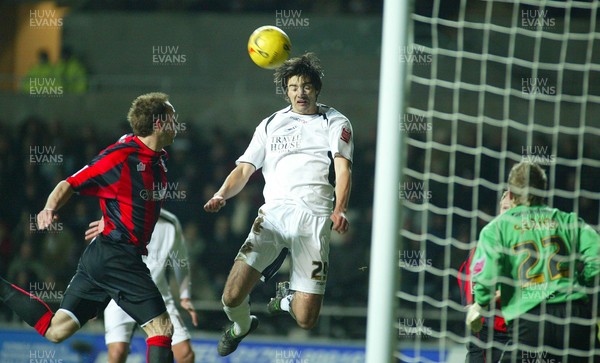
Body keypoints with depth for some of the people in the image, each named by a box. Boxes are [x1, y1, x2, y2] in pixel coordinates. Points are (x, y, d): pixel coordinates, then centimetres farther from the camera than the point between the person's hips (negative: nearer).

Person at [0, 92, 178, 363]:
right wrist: (50, 208, -28)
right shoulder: (120, 156, -13)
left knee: (55, 330, 7)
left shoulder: (160, 158, 13)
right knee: (162, 328, -11)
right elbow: (70, 185, -10)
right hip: (116, 256, -9)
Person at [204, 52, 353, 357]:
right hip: (273, 213, 2)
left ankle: (286, 298, 29)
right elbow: (244, 170, 17)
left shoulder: (335, 122, 13)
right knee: (232, 297, -16)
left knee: (306, 320, -8)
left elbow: (343, 168, -1)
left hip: (314, 219, -2)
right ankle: (241, 325, 21)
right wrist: (222, 195, -5)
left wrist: (339, 211, -20)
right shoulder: (271, 124, 21)